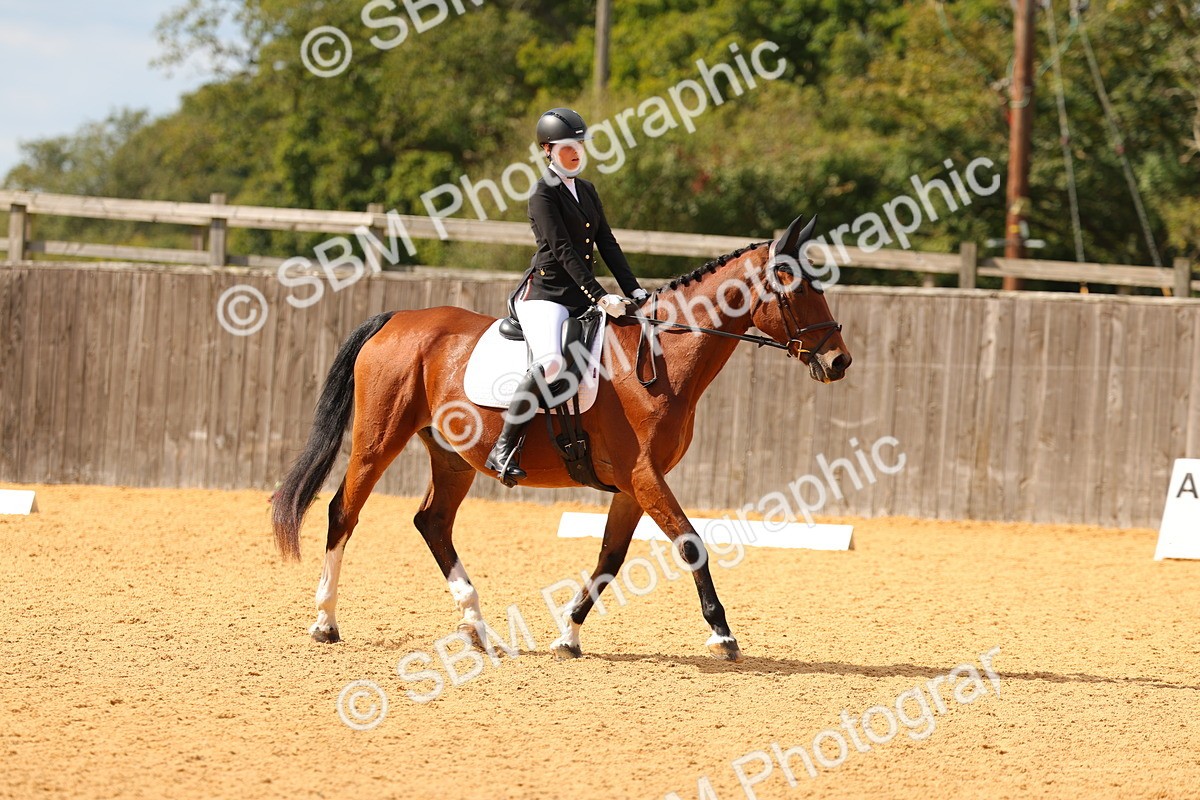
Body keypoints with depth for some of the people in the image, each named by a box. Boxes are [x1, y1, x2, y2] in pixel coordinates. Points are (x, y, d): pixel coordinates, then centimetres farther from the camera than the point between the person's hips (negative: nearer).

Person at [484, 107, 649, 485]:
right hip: (545, 293, -9)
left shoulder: (587, 191, 18)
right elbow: (562, 251, -15)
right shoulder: (544, 194, -6)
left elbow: (607, 244, 16)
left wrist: (634, 290, 3)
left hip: (580, 297, 9)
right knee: (550, 361, -33)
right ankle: (503, 449, -30)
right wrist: (600, 297, -22)